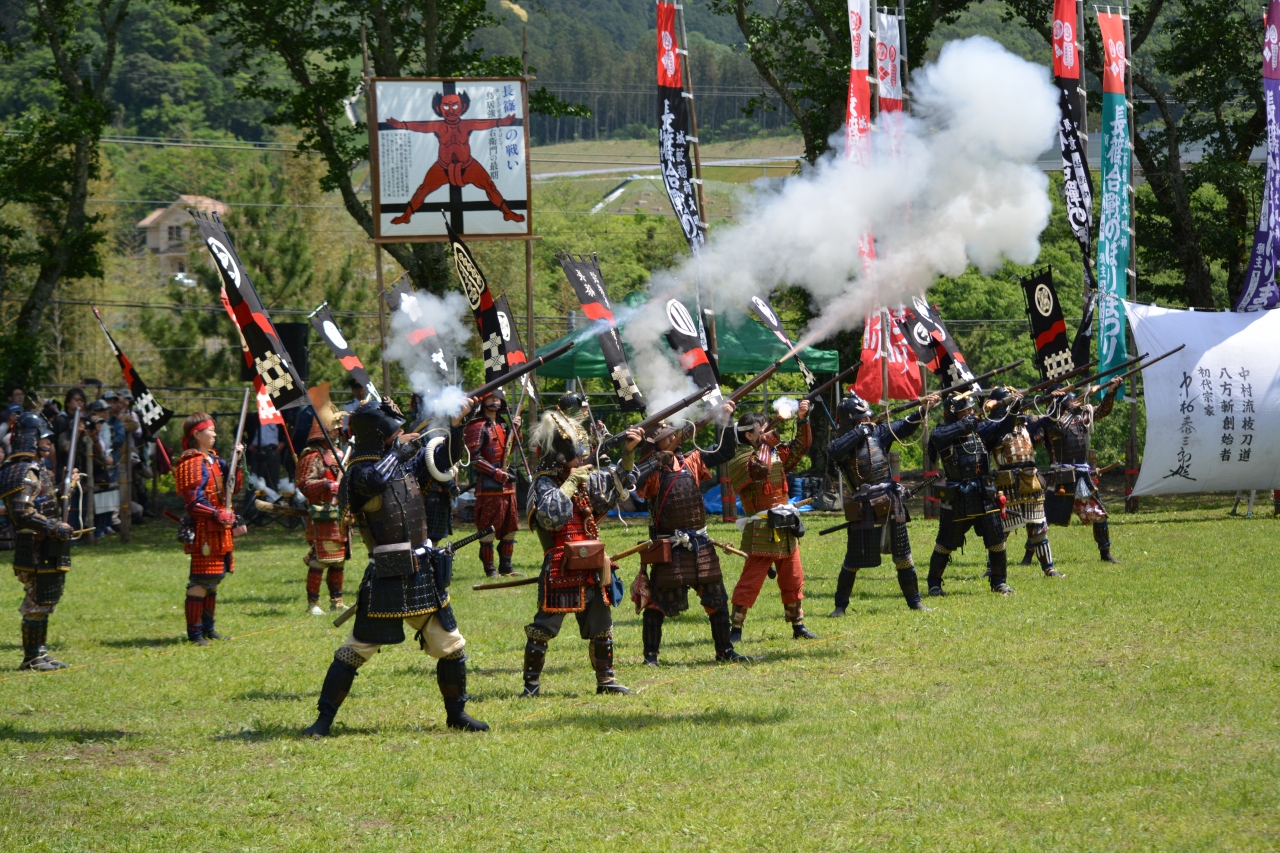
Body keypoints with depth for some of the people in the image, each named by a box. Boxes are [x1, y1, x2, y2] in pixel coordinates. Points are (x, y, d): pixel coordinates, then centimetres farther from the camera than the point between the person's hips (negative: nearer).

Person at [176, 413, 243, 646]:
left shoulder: (214, 459, 15)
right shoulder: (192, 463, -13)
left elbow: (233, 487, 16)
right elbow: (194, 500, -18)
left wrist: (236, 462, 5)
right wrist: (218, 515, -23)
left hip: (219, 529, 9)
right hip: (203, 530, -9)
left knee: (214, 577, 15)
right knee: (201, 580, -8)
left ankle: (208, 627, 23)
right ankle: (194, 632, -6)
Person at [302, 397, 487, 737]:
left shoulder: (406, 466, 10)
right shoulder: (359, 473, -11)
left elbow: (445, 457, 20)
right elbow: (375, 479, -33)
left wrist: (457, 422, 6)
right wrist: (399, 449, -19)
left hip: (424, 577, 7)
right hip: (386, 580, -7)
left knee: (451, 648, 10)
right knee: (355, 651, -3)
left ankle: (456, 714, 26)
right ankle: (324, 718, 4)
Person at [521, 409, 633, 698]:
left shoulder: (587, 480, 11)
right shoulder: (544, 484, -12)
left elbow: (617, 483, 22)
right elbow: (552, 516, -30)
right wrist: (570, 483, -23)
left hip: (590, 571, 8)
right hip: (560, 573, -8)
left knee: (601, 626, 13)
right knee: (543, 628, -4)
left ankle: (606, 680, 22)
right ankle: (532, 683, 1)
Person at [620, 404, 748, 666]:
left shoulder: (690, 462, 9)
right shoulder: (650, 468, -7)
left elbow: (726, 452, 18)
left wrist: (727, 421, 10)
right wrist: (628, 451, -39)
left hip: (700, 545, 5)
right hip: (669, 547, -5)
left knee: (717, 599, 10)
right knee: (657, 602, 0)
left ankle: (725, 650, 21)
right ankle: (650, 654, 10)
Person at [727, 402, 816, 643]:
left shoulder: (775, 453, 12)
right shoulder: (739, 462, -11)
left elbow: (801, 446, 14)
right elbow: (759, 468, -30)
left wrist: (802, 419, 0)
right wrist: (766, 442, -17)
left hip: (786, 530, 7)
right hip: (761, 532, -7)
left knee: (793, 580, 13)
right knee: (750, 582, -9)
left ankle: (798, 626, 22)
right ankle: (735, 630, -7)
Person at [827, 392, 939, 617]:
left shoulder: (879, 433, 4)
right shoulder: (843, 442, -5)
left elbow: (905, 426, -7)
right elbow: (833, 452, -28)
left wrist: (923, 409, -23)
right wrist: (860, 432, -24)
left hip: (890, 503, 4)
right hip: (863, 509, -4)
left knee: (903, 554, 9)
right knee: (854, 559, 0)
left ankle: (914, 600, 18)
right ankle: (840, 604, 12)